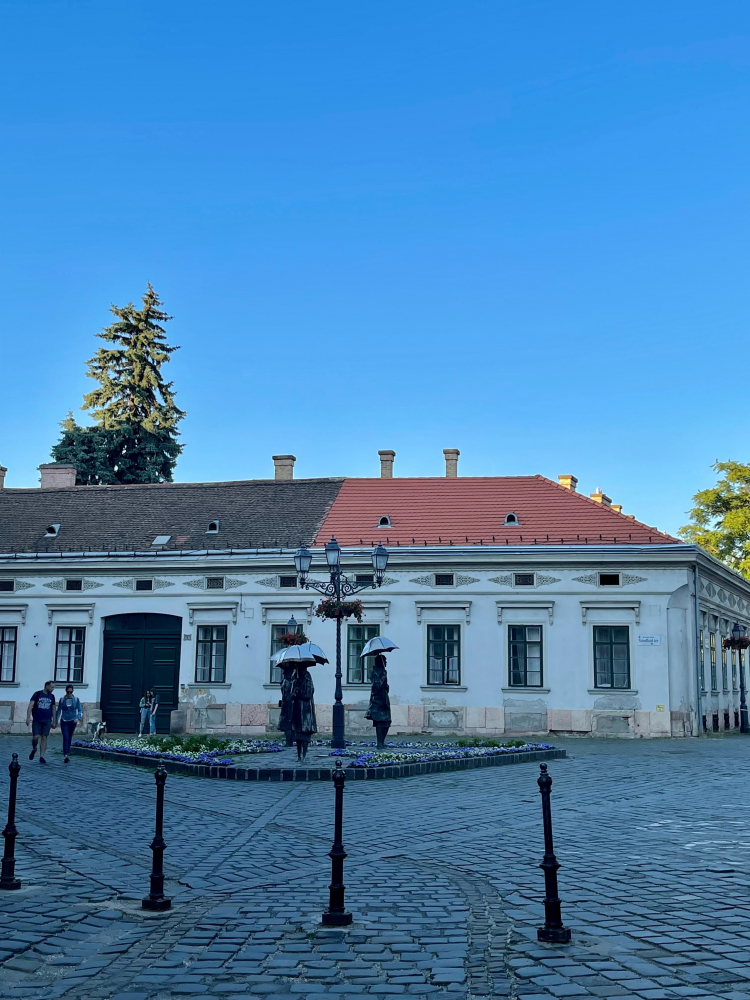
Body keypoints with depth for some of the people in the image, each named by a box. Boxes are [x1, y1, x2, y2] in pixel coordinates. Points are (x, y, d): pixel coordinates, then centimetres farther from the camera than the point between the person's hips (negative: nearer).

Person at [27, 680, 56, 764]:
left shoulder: (52, 697, 9)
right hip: (36, 720, -3)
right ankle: (34, 749, 23)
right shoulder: (37, 694, -2)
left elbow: (53, 710, 15)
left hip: (47, 721, 3)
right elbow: (30, 706, -6)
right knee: (35, 737, -8)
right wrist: (28, 717, -15)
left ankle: (41, 757, 1)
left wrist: (54, 722, 13)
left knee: (44, 738, -2)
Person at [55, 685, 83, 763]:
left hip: (72, 721, 1)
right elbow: (58, 711, 8)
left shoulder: (76, 699, 0)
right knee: (65, 738, -15)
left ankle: (67, 754, 24)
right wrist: (56, 721, 7)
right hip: (64, 721, -1)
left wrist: (77, 718, -18)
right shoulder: (62, 700, 0)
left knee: (69, 738, 11)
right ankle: (66, 755, -27)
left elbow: (80, 711, 0)